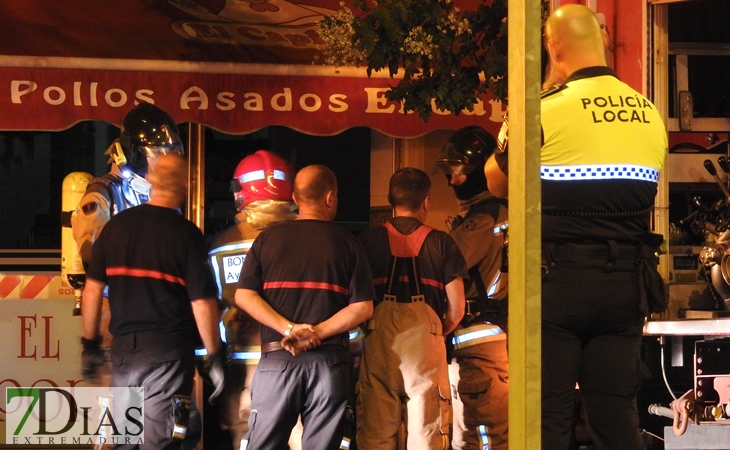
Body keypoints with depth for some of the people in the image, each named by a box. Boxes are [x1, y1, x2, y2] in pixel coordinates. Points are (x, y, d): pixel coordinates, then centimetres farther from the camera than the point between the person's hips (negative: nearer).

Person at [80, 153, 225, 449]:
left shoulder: (116, 226, 3)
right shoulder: (186, 233, -9)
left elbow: (93, 289, 5)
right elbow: (202, 303, -10)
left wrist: (90, 343, 15)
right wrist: (214, 356, 0)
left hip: (124, 347, 4)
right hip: (168, 350, -4)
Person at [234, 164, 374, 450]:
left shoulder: (268, 237, 6)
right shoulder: (347, 243, 3)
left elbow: (243, 296, -1)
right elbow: (362, 307, -3)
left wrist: (289, 329, -7)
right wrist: (315, 335, -7)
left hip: (277, 359, 0)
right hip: (329, 361, 0)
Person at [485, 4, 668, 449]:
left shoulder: (545, 110, -9)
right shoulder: (650, 113, 6)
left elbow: (498, 181, 3)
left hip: (559, 276, -4)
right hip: (628, 279, 4)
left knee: (548, 412, 2)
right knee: (617, 412, 9)